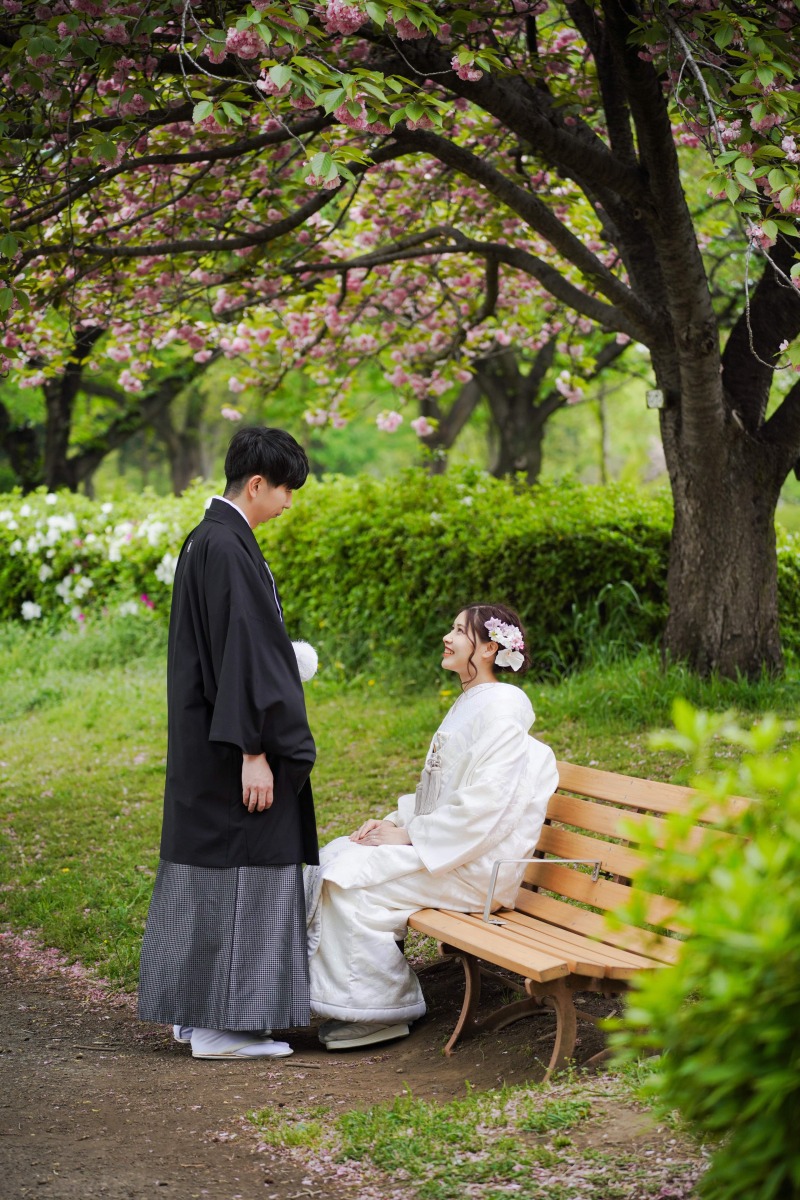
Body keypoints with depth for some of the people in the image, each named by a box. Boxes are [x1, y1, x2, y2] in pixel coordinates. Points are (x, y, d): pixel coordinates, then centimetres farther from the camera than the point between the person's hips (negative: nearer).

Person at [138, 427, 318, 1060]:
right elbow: (240, 651, -23)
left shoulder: (210, 538, 12)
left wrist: (286, 659, 37)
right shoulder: (227, 547, -19)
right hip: (230, 747, -10)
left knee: (208, 865, 14)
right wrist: (254, 750, -23)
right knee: (237, 868, -4)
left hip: (205, 742, 10)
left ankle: (195, 1009, 22)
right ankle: (221, 1023, 3)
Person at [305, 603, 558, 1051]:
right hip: (444, 845, 10)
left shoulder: (501, 709, -15)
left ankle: (383, 1009, -8)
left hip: (474, 865, -10)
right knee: (333, 859, -1)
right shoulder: (468, 705, 17)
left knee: (351, 880, -20)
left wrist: (409, 836, -18)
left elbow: (484, 803, -23)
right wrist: (396, 822, 5)